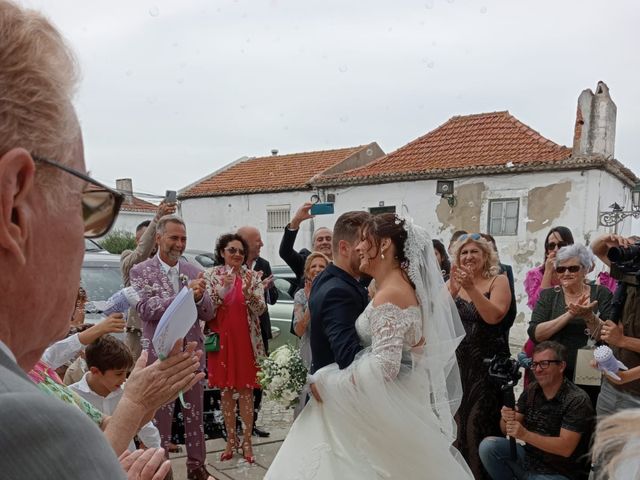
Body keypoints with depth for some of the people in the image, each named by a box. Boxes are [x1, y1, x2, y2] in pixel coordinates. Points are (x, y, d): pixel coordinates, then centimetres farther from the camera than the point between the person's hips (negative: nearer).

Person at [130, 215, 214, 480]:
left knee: (195, 414, 15)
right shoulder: (141, 271, -5)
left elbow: (208, 313, 3)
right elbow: (146, 310, -17)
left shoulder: (193, 271, 4)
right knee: (161, 416, 9)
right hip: (161, 354, -4)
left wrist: (199, 296, -19)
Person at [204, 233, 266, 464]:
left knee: (246, 390, 5)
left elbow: (260, 309, -5)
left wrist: (249, 291, -22)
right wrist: (222, 289, -22)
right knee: (225, 391, 10)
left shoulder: (252, 276, 0)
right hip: (221, 339, 1)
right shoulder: (211, 275, 0)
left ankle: (247, 440, 16)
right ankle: (231, 440, 23)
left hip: (246, 340, -1)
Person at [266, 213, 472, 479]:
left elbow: (383, 367, -28)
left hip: (388, 408, -9)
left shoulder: (389, 295, -22)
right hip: (397, 403, 9)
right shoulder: (401, 287, 8)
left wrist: (325, 381, -20)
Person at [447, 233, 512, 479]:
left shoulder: (498, 281, -2)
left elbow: (493, 316, -18)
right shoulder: (452, 283, 5)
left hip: (488, 362, -3)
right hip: (458, 361, 3)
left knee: (481, 421, 0)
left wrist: (471, 287, -24)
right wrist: (453, 290, -21)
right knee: (457, 419, 11)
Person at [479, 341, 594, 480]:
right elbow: (506, 430, 2)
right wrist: (506, 419, -21)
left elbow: (566, 448, -22)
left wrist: (525, 435, -30)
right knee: (488, 445, -15)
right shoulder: (531, 390, 1)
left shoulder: (577, 400, -16)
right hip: (528, 458, 6)